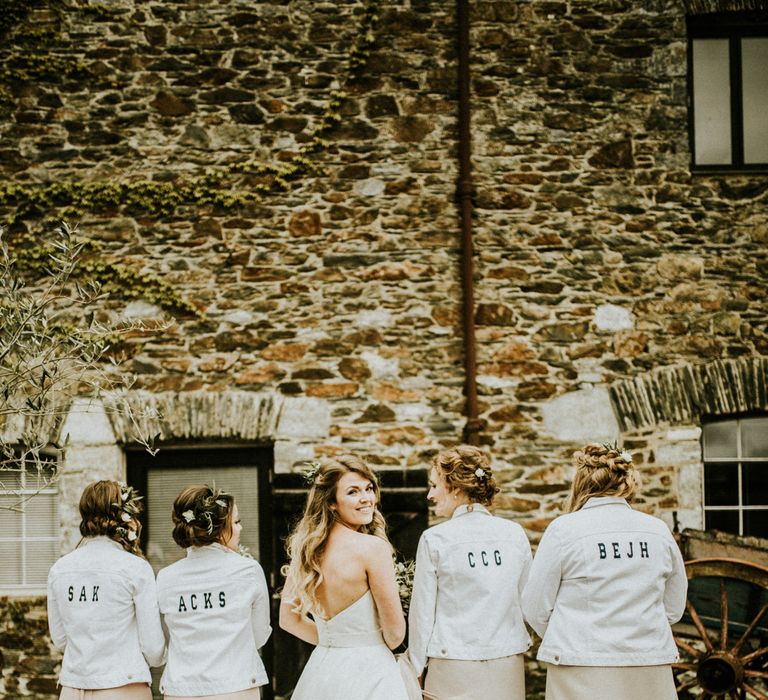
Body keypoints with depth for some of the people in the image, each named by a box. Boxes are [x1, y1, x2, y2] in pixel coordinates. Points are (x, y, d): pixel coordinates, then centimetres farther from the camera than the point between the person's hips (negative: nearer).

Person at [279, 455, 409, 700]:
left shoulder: (306, 547, 2)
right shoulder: (373, 547, -17)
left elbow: (288, 619, 12)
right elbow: (395, 633, -12)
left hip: (322, 664, 6)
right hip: (368, 671, -6)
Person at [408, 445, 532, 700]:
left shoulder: (434, 539, -8)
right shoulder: (515, 534, 2)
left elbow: (422, 612, -3)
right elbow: (527, 601, 11)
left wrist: (416, 670, 6)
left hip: (455, 668, -3)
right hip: (507, 667, 4)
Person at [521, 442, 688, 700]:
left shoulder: (564, 529, -5)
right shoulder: (659, 531, 5)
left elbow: (536, 609, 0)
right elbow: (674, 609, 14)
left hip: (584, 678, -3)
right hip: (650, 676, 3)